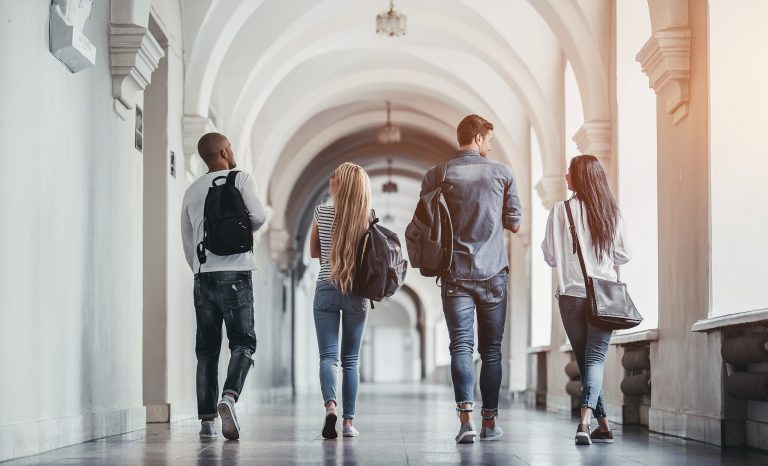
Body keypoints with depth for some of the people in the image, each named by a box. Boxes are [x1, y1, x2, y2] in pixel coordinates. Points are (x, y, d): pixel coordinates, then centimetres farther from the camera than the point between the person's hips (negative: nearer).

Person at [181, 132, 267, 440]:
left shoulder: (191, 191, 15)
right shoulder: (239, 179, 1)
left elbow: (186, 241, 17)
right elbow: (258, 217, -10)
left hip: (203, 275, 5)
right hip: (234, 271, -4)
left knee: (207, 348, 7)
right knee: (243, 342, -1)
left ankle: (206, 419, 2)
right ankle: (229, 397, -25)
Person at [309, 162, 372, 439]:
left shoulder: (322, 212, -2)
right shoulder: (367, 218, -2)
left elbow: (314, 253, 9)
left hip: (326, 289, -1)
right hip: (356, 292, 1)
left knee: (328, 356, -2)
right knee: (351, 360, 9)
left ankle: (330, 406, -27)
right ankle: (348, 422, 7)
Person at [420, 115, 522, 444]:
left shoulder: (436, 176, 1)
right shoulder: (501, 173, 1)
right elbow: (515, 224, 4)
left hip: (456, 274, 0)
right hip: (494, 274, 0)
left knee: (461, 346, -3)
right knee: (491, 349, 9)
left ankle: (466, 419, -18)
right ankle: (489, 422, 13)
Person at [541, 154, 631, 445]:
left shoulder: (560, 211, -4)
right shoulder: (611, 212, 3)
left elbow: (550, 257, -1)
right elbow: (623, 256, 7)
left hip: (571, 295, -1)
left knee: (584, 360, 11)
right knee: (596, 358, -3)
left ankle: (603, 426, 14)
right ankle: (585, 419, -24)